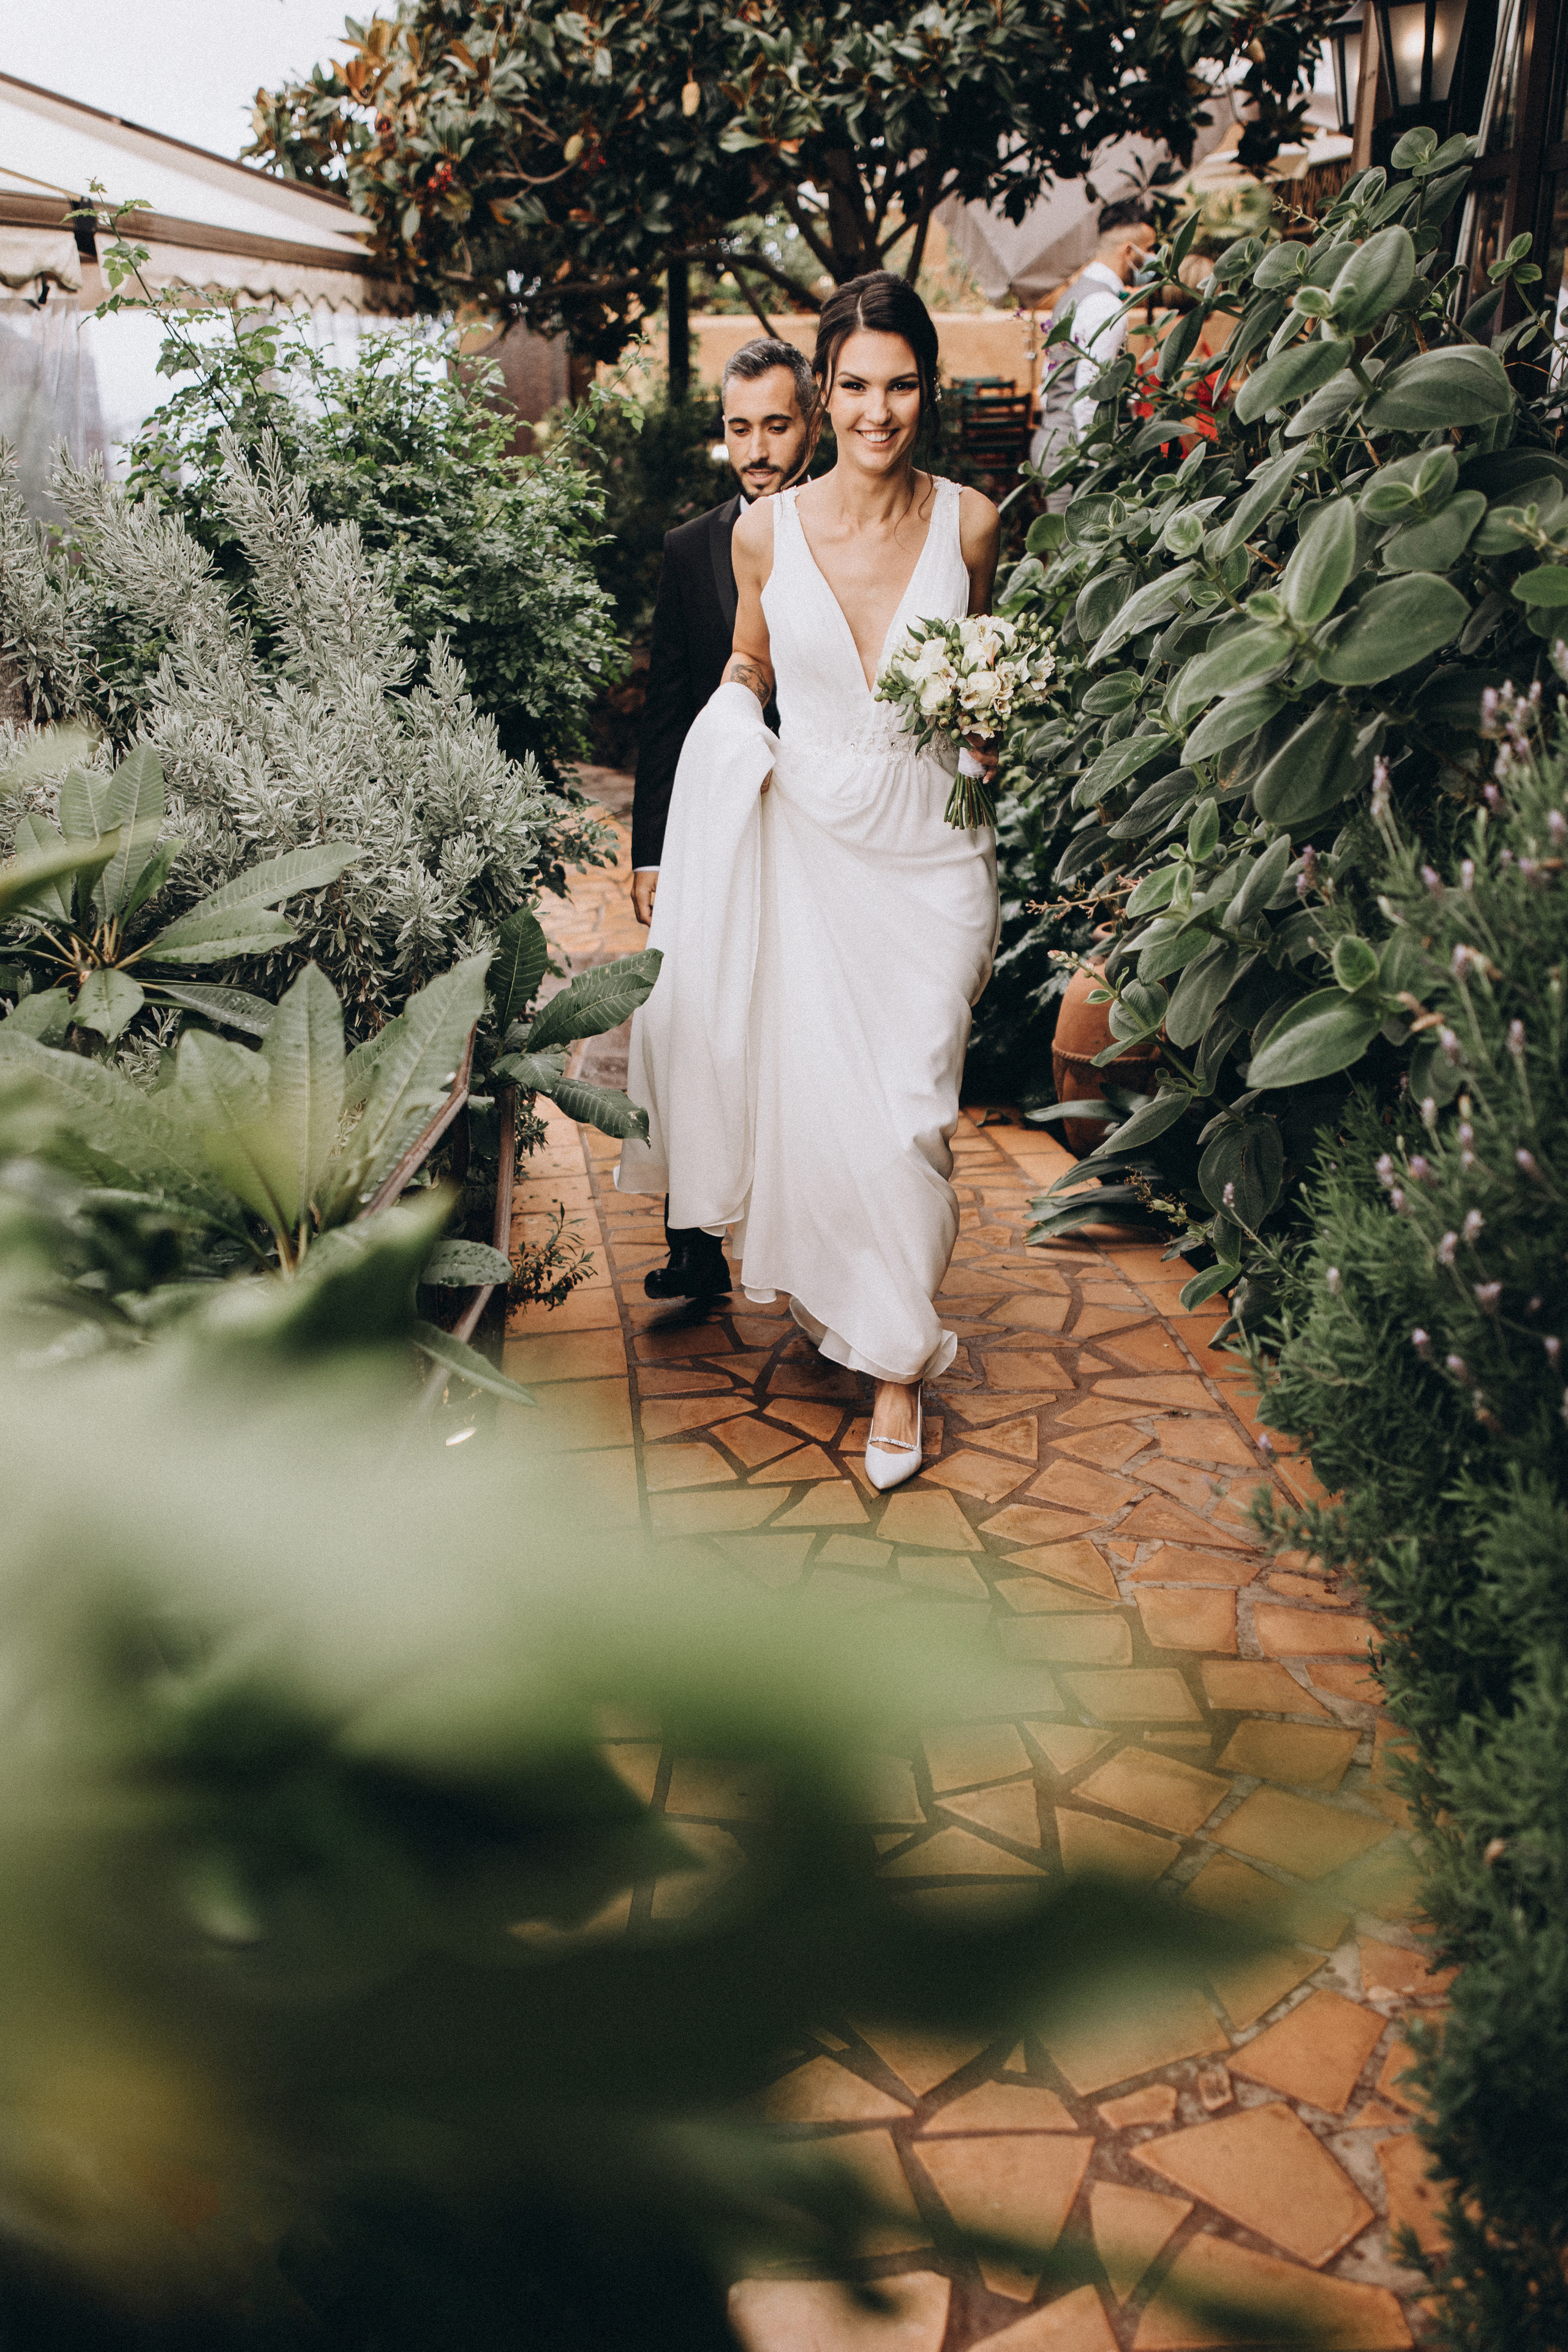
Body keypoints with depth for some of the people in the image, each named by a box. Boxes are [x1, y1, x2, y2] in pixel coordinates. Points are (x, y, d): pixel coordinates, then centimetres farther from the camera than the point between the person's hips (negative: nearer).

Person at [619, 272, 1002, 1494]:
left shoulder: (968, 521, -1)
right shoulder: (767, 531, -2)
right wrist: (733, 712, -6)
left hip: (929, 851, -1)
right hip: (804, 843, 1)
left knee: (909, 1110, -2)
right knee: (815, 1095, 4)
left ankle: (898, 1362, 14)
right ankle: (833, 1302, 31)